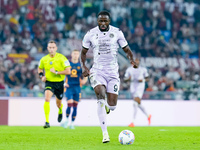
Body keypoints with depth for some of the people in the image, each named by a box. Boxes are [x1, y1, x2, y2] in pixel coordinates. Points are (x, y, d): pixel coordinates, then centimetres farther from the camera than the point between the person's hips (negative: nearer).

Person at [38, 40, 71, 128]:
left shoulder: (61, 58, -12)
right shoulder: (44, 59, -1)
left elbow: (68, 71, -16)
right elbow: (39, 68, 20)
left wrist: (56, 72, -21)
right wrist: (41, 76, 1)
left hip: (59, 83, -1)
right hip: (49, 83, 1)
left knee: (58, 104, 14)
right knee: (47, 99, -24)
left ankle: (60, 111, 55)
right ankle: (47, 122, -25)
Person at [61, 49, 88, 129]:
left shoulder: (81, 65, 6)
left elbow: (85, 77, 11)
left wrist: (84, 80, -11)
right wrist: (64, 83, -4)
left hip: (77, 87, 2)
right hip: (69, 87, -2)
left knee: (75, 106, 3)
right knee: (69, 105, -13)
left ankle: (72, 124, 14)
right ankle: (66, 120, 10)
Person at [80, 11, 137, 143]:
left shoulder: (117, 33, 0)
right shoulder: (91, 34, 0)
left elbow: (126, 50, 6)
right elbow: (83, 52, 13)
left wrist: (132, 60, -15)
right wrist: (84, 66, -3)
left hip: (113, 72, 1)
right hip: (97, 71, -1)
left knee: (112, 106, -4)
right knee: (101, 95, -27)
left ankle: (106, 106, 39)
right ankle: (105, 133, -25)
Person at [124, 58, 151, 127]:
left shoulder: (143, 69, 2)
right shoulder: (129, 69, 7)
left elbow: (147, 78, 11)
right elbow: (125, 79, 9)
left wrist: (143, 80, -10)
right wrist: (128, 78, -14)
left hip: (140, 87, -4)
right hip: (133, 87, 4)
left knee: (135, 104, -19)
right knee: (138, 104, 13)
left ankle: (133, 122, -24)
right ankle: (148, 116, 38)